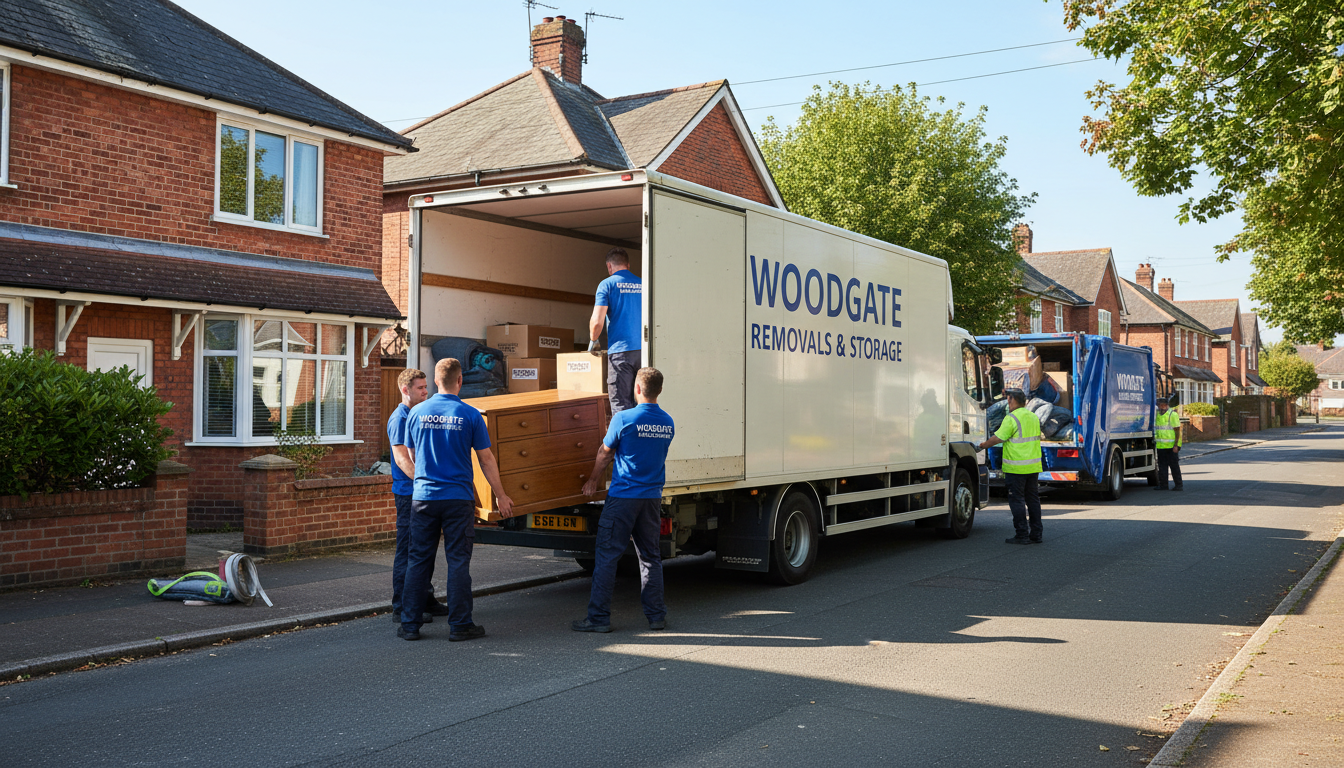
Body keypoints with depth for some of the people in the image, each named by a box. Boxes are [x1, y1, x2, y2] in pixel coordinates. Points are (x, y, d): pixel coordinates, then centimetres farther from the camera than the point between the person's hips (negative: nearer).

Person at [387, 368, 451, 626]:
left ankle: (425, 600, 25)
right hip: (408, 494, -9)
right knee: (407, 552, -5)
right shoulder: (399, 418, -12)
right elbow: (402, 459, -19)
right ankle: (401, 608, 1)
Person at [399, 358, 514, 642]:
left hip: (423, 497, 2)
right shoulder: (470, 415, -5)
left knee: (418, 561, 9)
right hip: (458, 498, -2)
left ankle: (409, 625, 12)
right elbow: (486, 459, -1)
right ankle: (460, 625, 7)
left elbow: (412, 455, 15)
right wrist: (501, 495, 8)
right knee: (458, 561, 4)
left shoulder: (416, 413, 3)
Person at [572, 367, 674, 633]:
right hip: (652, 496, 5)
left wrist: (592, 482, 16)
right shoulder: (667, 423, 5)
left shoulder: (624, 419, -11)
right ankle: (657, 616, 14)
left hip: (623, 496, -5)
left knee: (607, 556, 0)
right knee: (650, 556, 12)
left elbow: (604, 454, 0)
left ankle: (599, 617, 2)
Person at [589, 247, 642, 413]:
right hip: (643, 349, 5)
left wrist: (593, 341, 9)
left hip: (620, 350, -5)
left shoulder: (607, 284, -1)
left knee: (621, 403, -4)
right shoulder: (642, 285, 13)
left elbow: (597, 321, -8)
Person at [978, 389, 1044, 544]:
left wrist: (983, 445, 3)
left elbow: (997, 439, -13)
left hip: (1016, 468, -7)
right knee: (1033, 499, 12)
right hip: (1033, 466, 8)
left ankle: (1022, 535, -2)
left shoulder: (1012, 418, -14)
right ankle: (1036, 534, 14)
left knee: (1016, 500, -2)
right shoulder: (1034, 417, 11)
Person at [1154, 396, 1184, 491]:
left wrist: (1176, 445, -17)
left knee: (1174, 466, -3)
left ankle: (1179, 485, 4)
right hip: (1160, 445, 7)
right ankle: (1163, 484, 13)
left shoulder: (1173, 415, -8)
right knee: (1162, 466, 8)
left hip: (1171, 445, -7)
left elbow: (1177, 431, -11)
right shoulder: (1157, 414, 12)